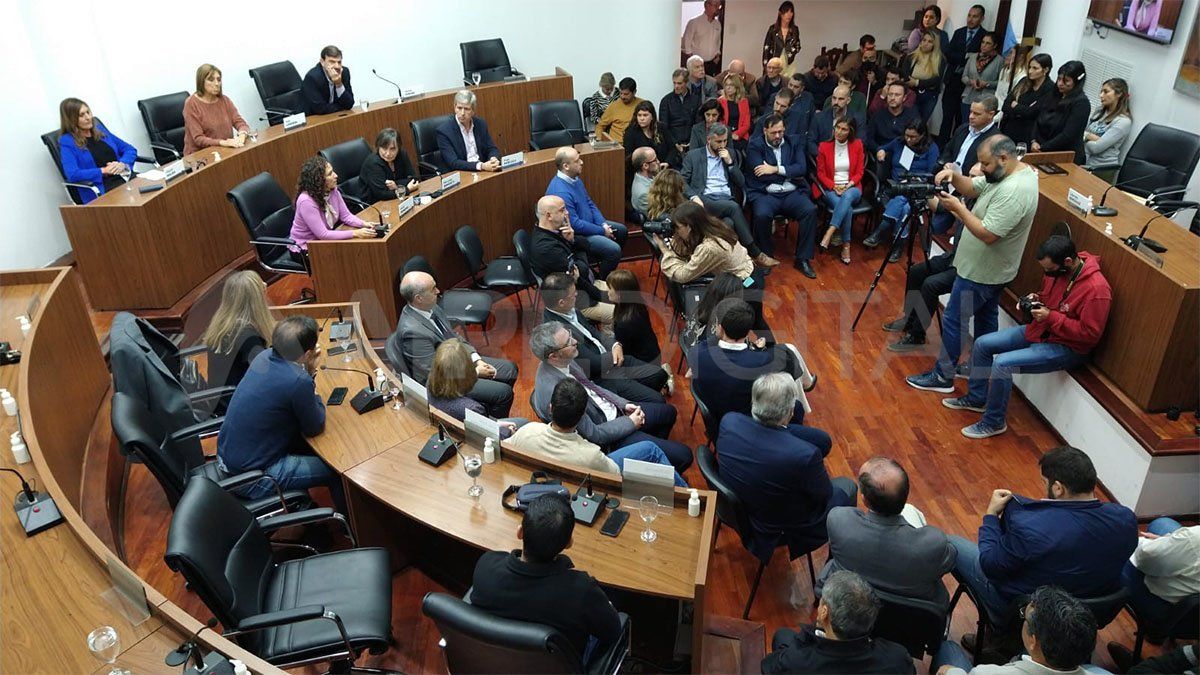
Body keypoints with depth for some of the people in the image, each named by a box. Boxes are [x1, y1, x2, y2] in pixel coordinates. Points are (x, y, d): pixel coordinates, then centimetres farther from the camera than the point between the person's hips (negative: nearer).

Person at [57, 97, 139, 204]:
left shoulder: (99, 129, 20)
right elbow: (72, 174, -10)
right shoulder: (67, 141, 4)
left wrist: (122, 164, -1)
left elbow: (130, 150, 20)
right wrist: (103, 171, -12)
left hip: (126, 178, 5)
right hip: (100, 191, -5)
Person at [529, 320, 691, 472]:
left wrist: (625, 404, 1)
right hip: (608, 439, -9)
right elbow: (593, 434, -25)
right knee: (683, 455, -8)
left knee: (669, 412, 23)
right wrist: (630, 423, -14)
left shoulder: (565, 361, -9)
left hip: (613, 410, 9)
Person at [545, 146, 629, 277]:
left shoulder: (575, 178, 1)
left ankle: (607, 265, 33)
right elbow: (574, 225, -28)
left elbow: (590, 204, 11)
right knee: (614, 250, -20)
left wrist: (604, 224, -3)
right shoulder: (560, 192, -30)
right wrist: (602, 231, -18)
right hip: (575, 235, -10)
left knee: (622, 230, 18)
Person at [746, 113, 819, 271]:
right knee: (762, 215, -34)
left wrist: (776, 169, -11)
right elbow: (761, 174, -9)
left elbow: (802, 168, -1)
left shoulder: (795, 142, 13)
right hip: (765, 194, -3)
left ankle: (803, 258, -12)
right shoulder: (755, 145, 3)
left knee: (811, 210, -25)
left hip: (792, 193, 3)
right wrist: (790, 173, -1)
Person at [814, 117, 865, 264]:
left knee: (847, 197, -38)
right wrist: (834, 186, -13)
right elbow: (821, 173, 4)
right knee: (847, 208, -33)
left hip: (851, 188, 1)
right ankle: (846, 245, -27)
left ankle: (829, 233, -46)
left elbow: (859, 172, 6)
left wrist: (848, 186, -12)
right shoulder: (824, 146, 4)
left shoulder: (857, 145, 7)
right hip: (830, 189, -1)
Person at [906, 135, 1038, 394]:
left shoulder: (1013, 191, -31)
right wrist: (953, 175, -11)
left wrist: (957, 207, -25)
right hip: (992, 269, 10)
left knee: (953, 320, 0)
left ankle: (943, 377, 11)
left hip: (981, 272, -10)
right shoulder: (1007, 172, 1)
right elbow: (972, 188, 9)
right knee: (986, 317, 20)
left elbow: (987, 234, -32)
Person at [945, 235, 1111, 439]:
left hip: (1066, 347, -9)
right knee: (982, 344, 5)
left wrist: (1051, 317, -26)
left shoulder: (1096, 288, -27)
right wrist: (1034, 299, -5)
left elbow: (1090, 333, -24)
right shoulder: (1058, 270, -4)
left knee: (1002, 363, -24)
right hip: (1040, 329, 9)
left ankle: (994, 422, -5)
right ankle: (977, 398, 24)